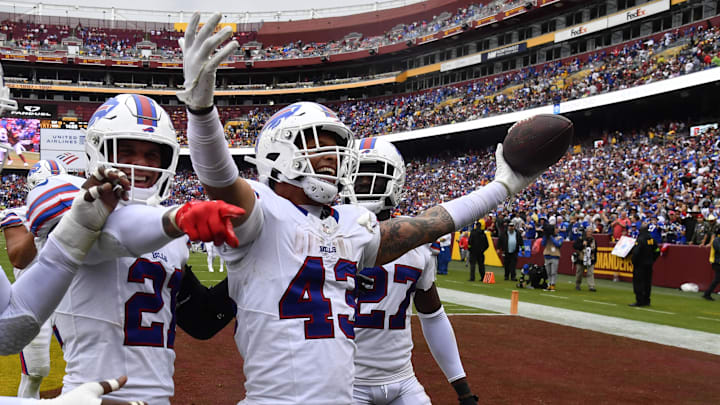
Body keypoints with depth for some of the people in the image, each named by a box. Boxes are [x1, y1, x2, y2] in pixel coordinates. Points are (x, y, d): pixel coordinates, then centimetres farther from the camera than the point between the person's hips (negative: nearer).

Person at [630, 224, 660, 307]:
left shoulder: (640, 239, -16)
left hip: (640, 265, -8)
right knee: (647, 283, 13)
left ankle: (639, 301, -5)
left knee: (638, 282, -3)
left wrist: (634, 262, -10)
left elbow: (636, 252, -22)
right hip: (649, 264, 8)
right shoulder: (652, 239, 7)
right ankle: (646, 300, 18)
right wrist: (652, 260, 18)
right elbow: (657, 251, 13)